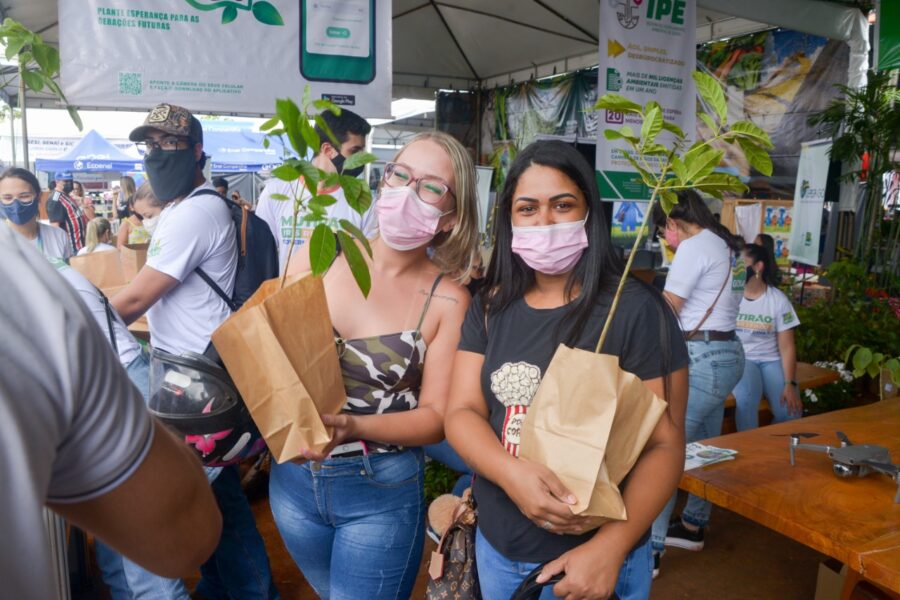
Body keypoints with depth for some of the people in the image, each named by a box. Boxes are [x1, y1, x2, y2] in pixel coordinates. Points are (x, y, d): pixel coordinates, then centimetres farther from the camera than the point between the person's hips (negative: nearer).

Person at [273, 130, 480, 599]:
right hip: (293, 476, 4)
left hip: (382, 492, -3)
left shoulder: (447, 301, -13)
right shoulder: (320, 254, -7)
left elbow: (436, 418, -10)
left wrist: (352, 427, -26)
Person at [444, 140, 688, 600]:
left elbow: (664, 444, -13)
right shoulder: (489, 308, 0)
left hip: (593, 560, -4)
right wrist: (512, 473, -24)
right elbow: (462, 413, -5)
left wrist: (610, 548, -23)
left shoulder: (636, 310, -13)